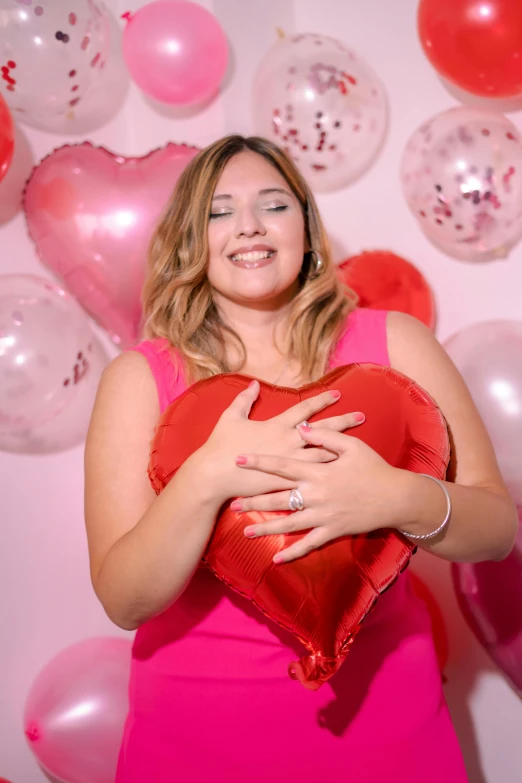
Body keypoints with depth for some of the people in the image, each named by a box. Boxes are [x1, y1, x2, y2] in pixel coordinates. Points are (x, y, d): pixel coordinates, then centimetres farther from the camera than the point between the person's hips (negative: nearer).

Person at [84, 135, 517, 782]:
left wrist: (400, 498, -27)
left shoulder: (394, 342, -6)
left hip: (381, 717, 1)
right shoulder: (140, 377, -8)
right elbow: (124, 601, -12)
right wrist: (207, 479, -29)